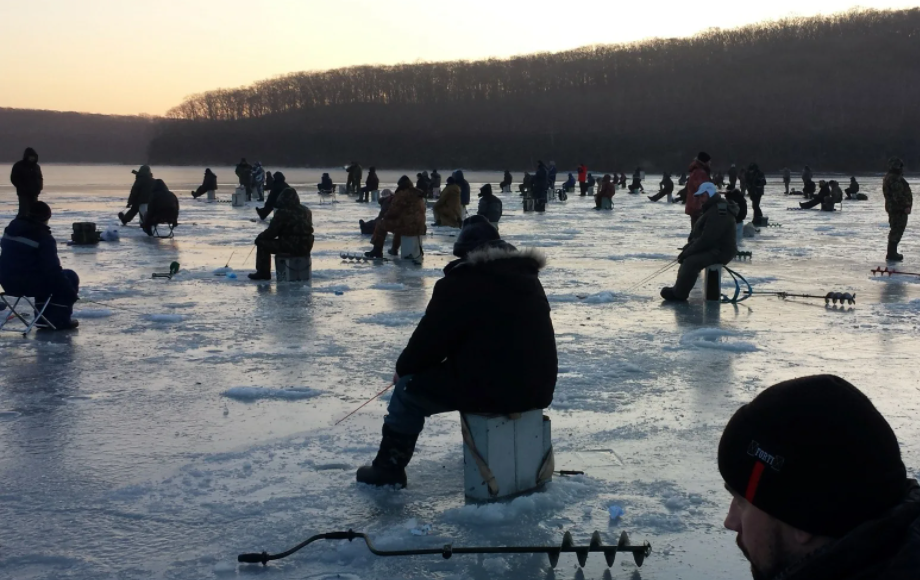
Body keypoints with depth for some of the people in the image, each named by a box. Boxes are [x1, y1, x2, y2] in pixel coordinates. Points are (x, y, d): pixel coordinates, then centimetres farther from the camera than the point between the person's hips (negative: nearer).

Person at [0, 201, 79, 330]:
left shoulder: (11, 229, 12)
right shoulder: (44, 237, -13)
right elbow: (53, 269, -16)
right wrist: (71, 292, -10)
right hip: (29, 284, -8)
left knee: (44, 276, 35)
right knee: (70, 277, 8)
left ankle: (43, 318, 31)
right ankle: (60, 320, 7)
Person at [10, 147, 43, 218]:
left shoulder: (36, 166, 11)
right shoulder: (18, 166, -5)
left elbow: (40, 178, 20)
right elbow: (14, 179, -8)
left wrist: (39, 187, 0)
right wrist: (22, 188, -16)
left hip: (34, 193, 6)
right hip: (23, 193, -6)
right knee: (23, 212, -15)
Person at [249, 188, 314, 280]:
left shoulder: (282, 212, -12)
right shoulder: (306, 211, 12)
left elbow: (271, 232, -9)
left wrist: (259, 238, 12)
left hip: (292, 246, -8)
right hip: (306, 246, 8)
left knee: (262, 243, 8)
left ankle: (263, 273, 12)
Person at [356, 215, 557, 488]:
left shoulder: (460, 283, -8)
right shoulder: (527, 277, 14)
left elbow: (431, 337, -5)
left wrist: (403, 367, 15)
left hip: (490, 389, -7)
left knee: (410, 387, 10)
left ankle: (388, 468, 16)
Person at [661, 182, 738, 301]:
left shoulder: (719, 213, -22)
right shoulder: (711, 209, 15)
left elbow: (707, 239, -27)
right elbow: (697, 233, 18)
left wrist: (688, 252, -20)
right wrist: (688, 247, 2)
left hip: (720, 252, -12)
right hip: (712, 248, 12)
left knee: (691, 261, -27)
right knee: (687, 257, 21)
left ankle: (679, 294, -18)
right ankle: (679, 288, 18)